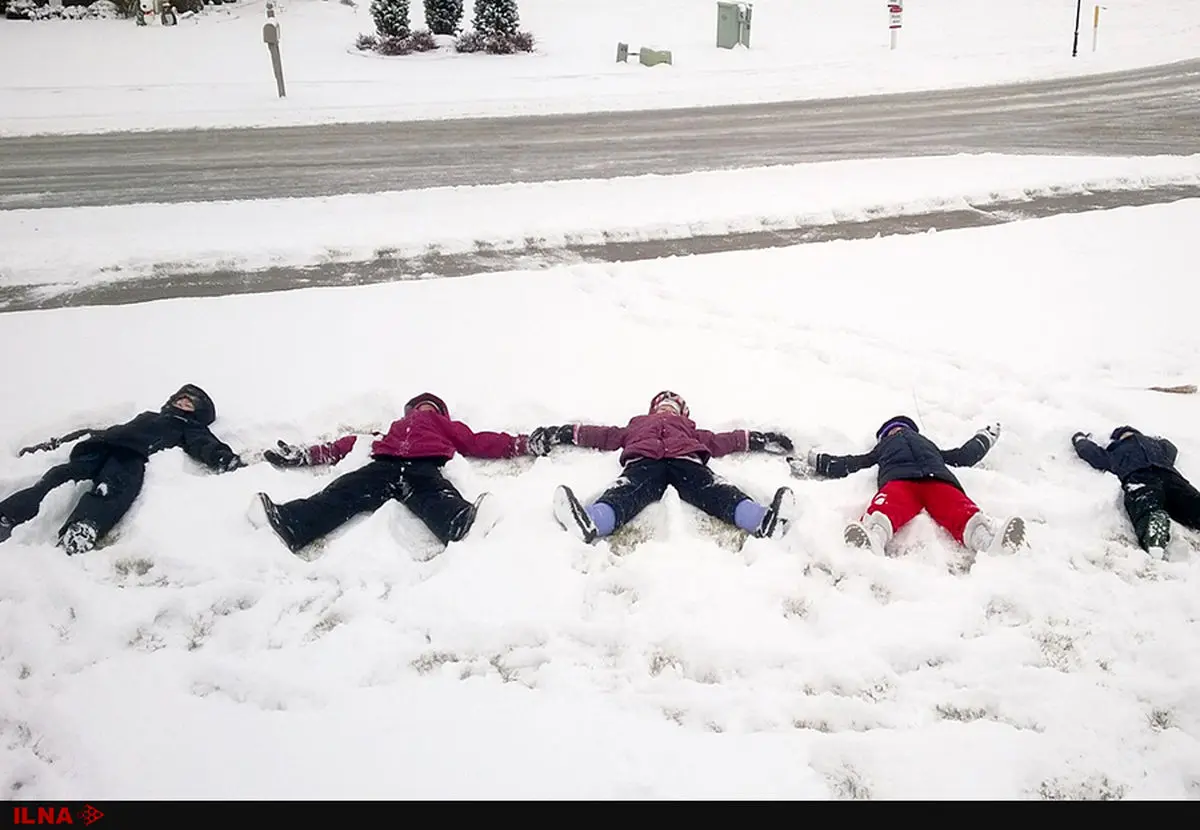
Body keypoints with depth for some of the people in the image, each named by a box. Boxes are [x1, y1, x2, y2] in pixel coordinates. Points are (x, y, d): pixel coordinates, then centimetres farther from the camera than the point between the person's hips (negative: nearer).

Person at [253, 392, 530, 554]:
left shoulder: (447, 427, 38)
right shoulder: (394, 428, 41)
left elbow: (479, 442, 25)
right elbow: (352, 443, 34)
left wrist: (524, 443, 13)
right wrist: (304, 455, 26)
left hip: (423, 466, -2)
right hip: (384, 465, 2)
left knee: (435, 497, -36)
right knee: (345, 492, -27)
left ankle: (463, 524, -70)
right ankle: (288, 523, -52)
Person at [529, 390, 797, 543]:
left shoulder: (690, 431, 45)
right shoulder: (638, 425, 44)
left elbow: (718, 441, 38)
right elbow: (606, 435, 37)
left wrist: (756, 440, 28)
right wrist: (564, 433, 28)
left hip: (686, 460, 1)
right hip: (644, 461, -1)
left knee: (715, 490, -30)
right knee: (626, 492, -35)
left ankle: (763, 520, -58)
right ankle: (590, 522, -67)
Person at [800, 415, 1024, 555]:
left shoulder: (929, 445, 48)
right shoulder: (883, 448, 43)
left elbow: (964, 456, 50)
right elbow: (845, 465, 35)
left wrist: (985, 437, 66)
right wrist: (814, 460, 31)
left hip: (937, 478, 2)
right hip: (898, 478, -2)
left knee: (961, 510, -34)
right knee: (888, 507, -40)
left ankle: (987, 539, -65)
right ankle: (872, 539, -72)